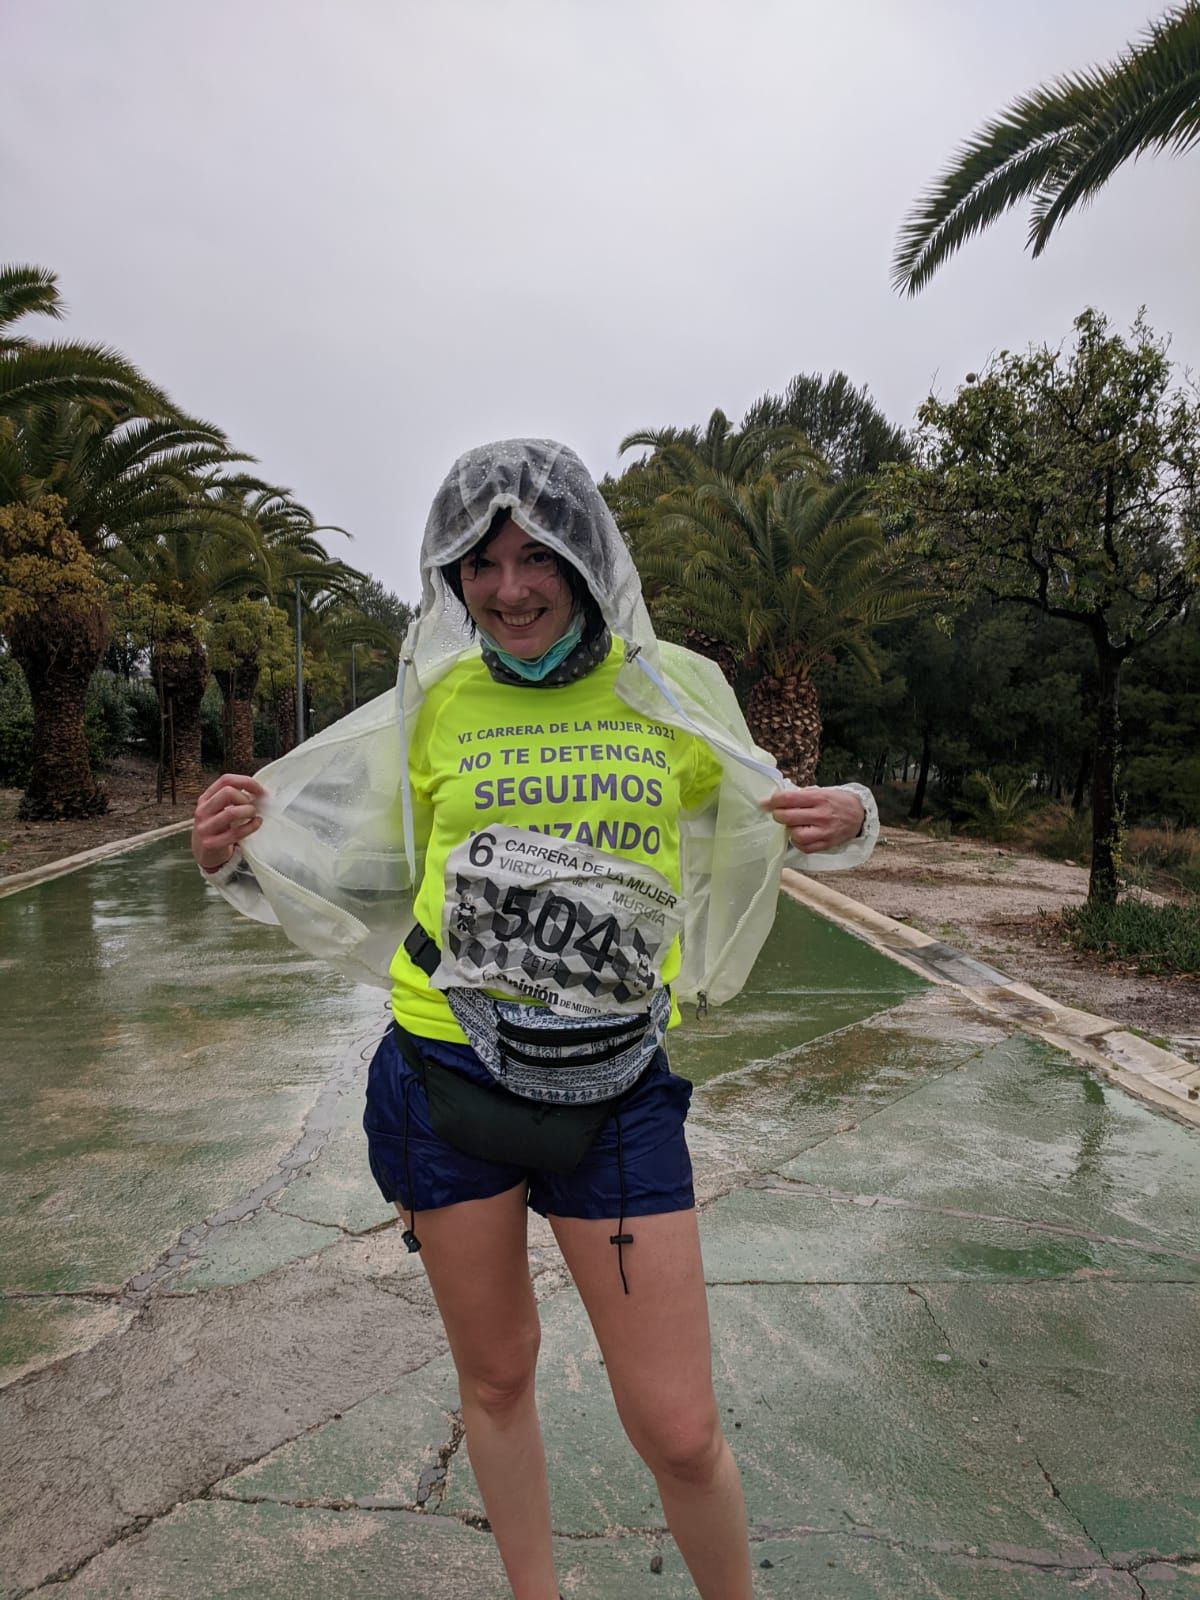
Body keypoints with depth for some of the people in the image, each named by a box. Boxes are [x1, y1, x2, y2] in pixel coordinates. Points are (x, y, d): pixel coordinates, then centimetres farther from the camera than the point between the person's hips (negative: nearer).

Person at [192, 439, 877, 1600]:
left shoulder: (674, 690, 0)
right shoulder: (434, 700, 1)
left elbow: (756, 821, 14)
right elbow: (374, 871, 9)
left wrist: (844, 822, -8)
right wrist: (237, 852, -8)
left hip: (614, 1087, -1)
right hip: (446, 1075, 2)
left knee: (678, 1432, 6)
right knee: (495, 1379, 20)